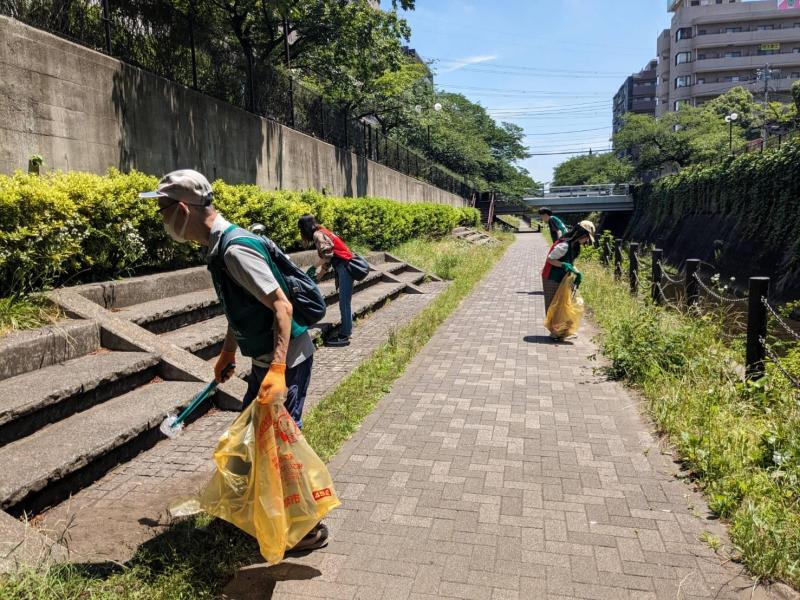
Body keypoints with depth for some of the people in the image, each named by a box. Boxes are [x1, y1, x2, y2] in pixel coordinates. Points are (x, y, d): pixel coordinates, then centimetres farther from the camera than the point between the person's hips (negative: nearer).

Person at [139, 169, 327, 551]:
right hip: (266, 360, 10)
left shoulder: (234, 249, -24)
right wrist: (227, 352, 29)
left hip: (287, 361, -10)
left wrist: (277, 370, -34)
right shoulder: (219, 246, 7)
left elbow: (282, 306, -27)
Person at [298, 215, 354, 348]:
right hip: (342, 267, 10)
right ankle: (346, 330, 19)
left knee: (344, 302, -7)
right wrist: (318, 277, 16)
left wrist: (313, 267, -5)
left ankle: (344, 336, -5)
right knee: (344, 301, 13)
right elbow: (327, 259, 18)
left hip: (344, 267, -10)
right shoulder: (322, 232, 19)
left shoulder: (318, 234, -9)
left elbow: (327, 255, -19)